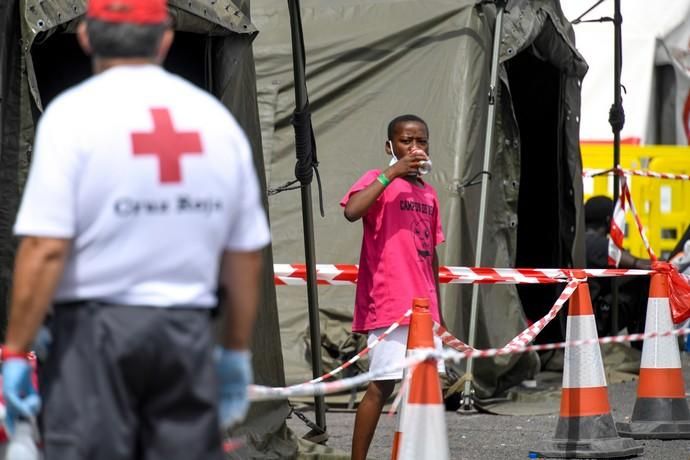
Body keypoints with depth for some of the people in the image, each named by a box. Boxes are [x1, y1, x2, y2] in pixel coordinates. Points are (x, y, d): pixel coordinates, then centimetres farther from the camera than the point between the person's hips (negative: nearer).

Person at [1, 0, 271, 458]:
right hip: (190, 333, 4)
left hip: (94, 333, -3)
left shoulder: (73, 113, -6)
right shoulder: (216, 116, 6)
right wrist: (236, 354, 20)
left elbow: (46, 248, -14)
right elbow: (247, 255, 10)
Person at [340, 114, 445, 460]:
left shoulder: (428, 193, 17)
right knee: (382, 385, -9)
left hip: (423, 307, 7)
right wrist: (392, 172, -22)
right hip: (389, 304, -7)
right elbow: (352, 211, -26)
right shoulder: (379, 181, -4)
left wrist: (438, 312, 20)